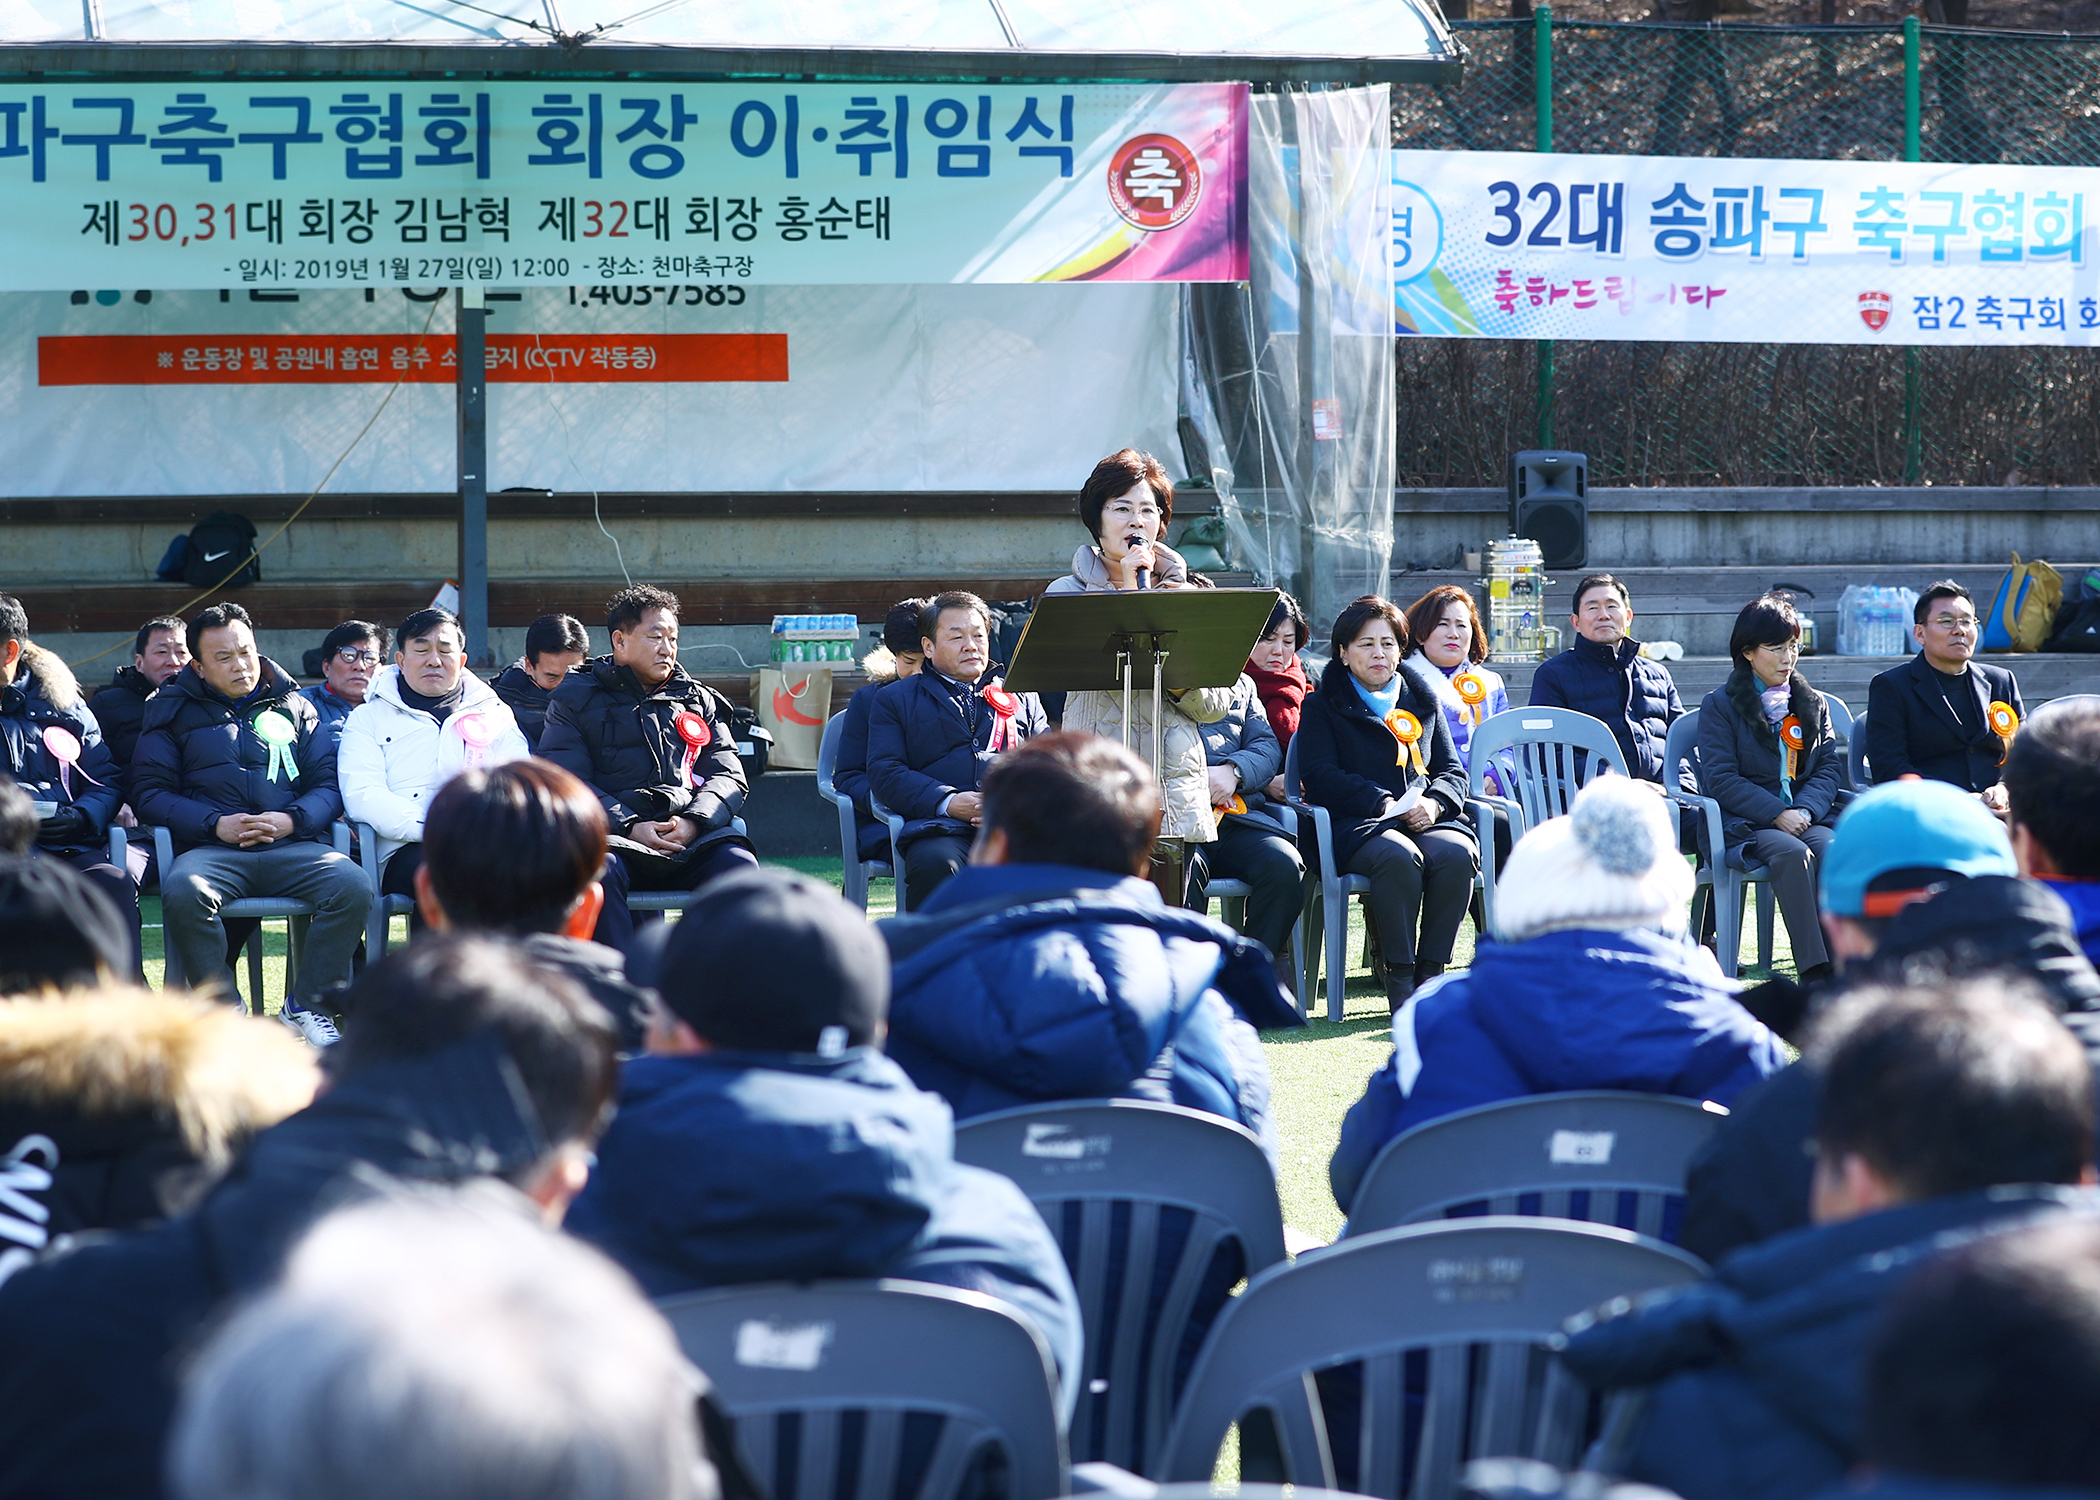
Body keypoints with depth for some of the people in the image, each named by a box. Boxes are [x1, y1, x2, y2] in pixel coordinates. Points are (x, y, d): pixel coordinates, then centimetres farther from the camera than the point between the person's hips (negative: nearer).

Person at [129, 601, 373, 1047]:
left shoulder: (294, 706, 22)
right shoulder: (174, 710, 17)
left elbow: (329, 781, 15)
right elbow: (149, 791, 7)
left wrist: (292, 819, -7)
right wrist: (215, 824, -8)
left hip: (293, 845, 1)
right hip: (212, 849, -1)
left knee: (353, 887, -29)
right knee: (182, 891, -37)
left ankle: (307, 1006, -12)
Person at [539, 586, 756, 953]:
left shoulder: (699, 700, 26)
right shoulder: (576, 698, 15)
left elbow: (728, 776, 17)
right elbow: (567, 781, 2)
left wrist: (692, 822, -6)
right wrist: (630, 827, -12)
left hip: (691, 836, 3)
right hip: (617, 834, -3)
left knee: (739, 866, -29)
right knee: (598, 869, -37)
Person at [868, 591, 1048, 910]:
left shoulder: (1022, 698, 29)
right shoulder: (896, 699, 21)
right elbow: (885, 773, 7)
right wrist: (948, 802, -11)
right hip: (942, 827, -2)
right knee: (935, 863, -38)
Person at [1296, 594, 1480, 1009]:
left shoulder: (1422, 701, 26)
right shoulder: (1322, 706, 13)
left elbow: (1453, 769, 20)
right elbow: (1319, 776, -2)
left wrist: (1435, 801, -5)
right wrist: (1385, 803, -14)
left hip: (1426, 819, 3)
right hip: (1357, 824, -3)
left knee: (1457, 853, -33)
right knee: (1400, 857, -39)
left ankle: (1431, 972, -26)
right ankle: (1399, 978, -31)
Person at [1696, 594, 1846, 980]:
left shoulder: (1813, 703, 22)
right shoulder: (1720, 706, 7)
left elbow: (1830, 765, 13)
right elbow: (1719, 778, -3)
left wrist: (1806, 809, -9)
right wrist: (1778, 814, -14)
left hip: (1809, 815, 4)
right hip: (1747, 824, -3)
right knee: (1793, 853, -36)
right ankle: (1813, 970, -44)